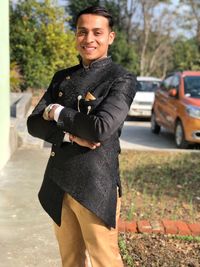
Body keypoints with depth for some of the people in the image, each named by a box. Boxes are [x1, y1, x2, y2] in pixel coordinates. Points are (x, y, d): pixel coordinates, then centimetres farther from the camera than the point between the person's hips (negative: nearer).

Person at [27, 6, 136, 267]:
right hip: (58, 184, 6)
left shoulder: (122, 79, -7)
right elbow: (34, 124, 1)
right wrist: (71, 135, -16)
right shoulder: (62, 77, 10)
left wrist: (58, 112, -8)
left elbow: (100, 129, -22)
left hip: (95, 186, -5)